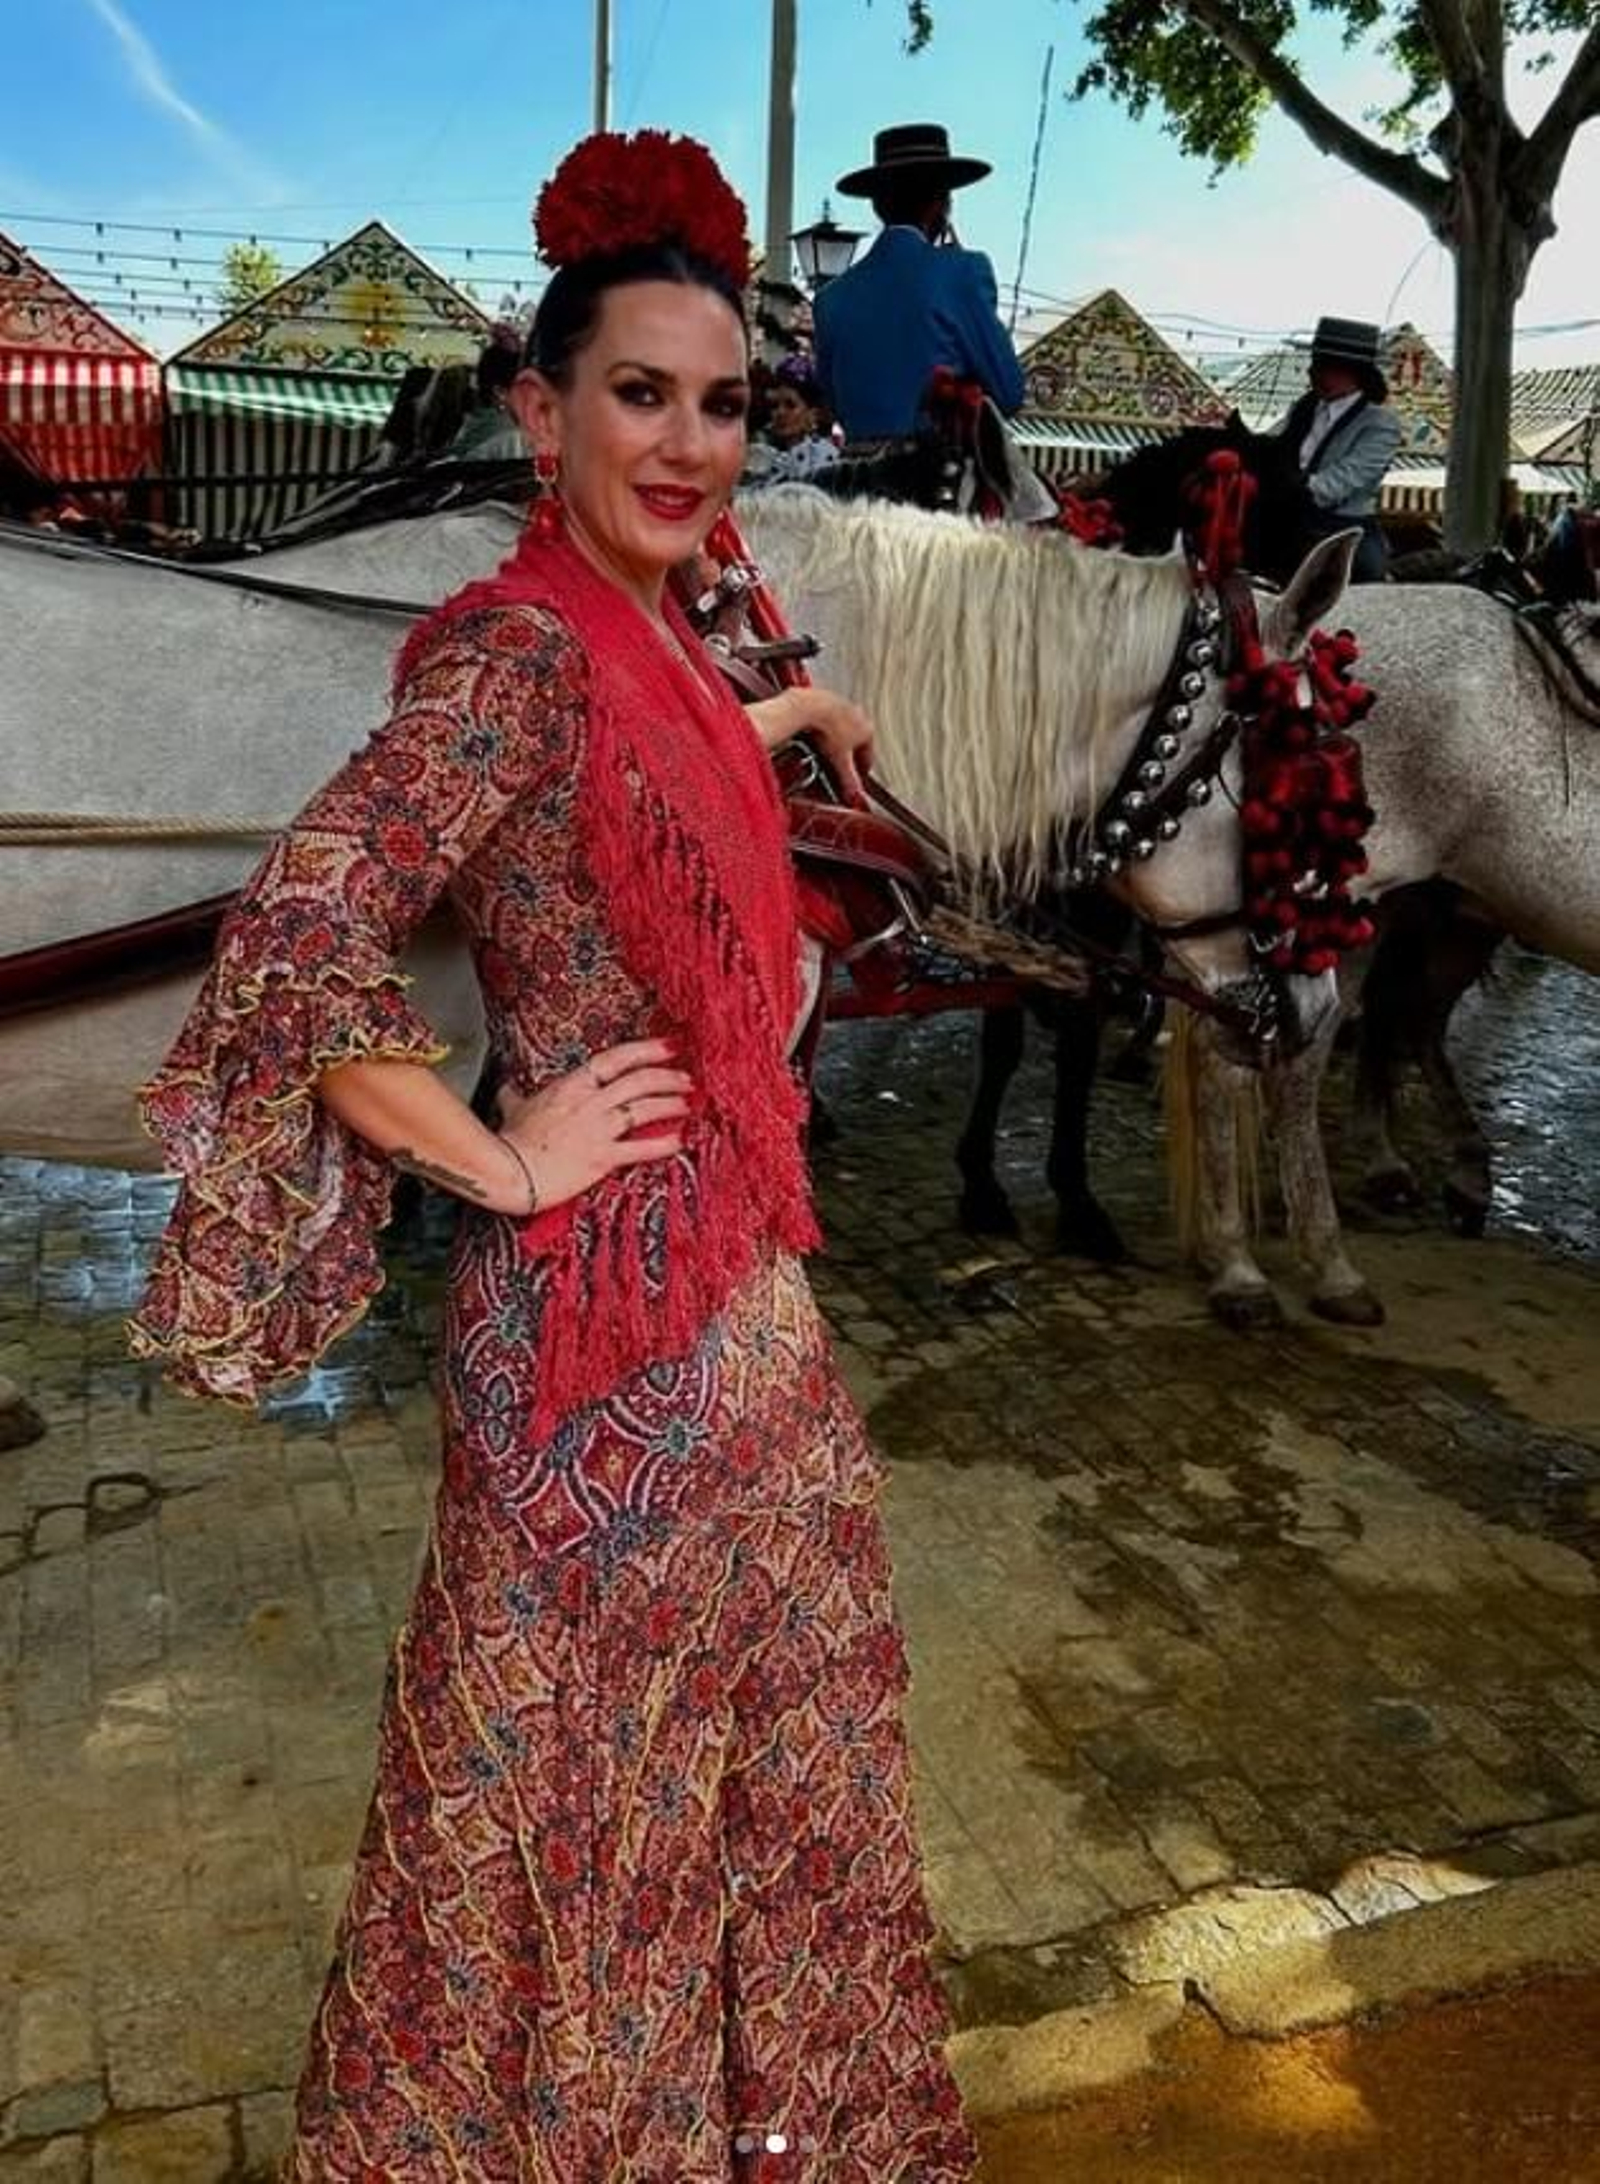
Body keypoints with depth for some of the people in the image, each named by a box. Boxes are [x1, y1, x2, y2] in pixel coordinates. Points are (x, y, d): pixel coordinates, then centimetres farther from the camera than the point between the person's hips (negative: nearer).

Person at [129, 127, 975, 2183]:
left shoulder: (653, 639, 6)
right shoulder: (519, 649, -20)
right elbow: (293, 945, -29)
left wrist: (782, 721, 32)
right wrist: (502, 1163, -19)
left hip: (734, 1286, 9)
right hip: (608, 1304, -9)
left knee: (742, 1706, 24)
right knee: (595, 1742, 12)